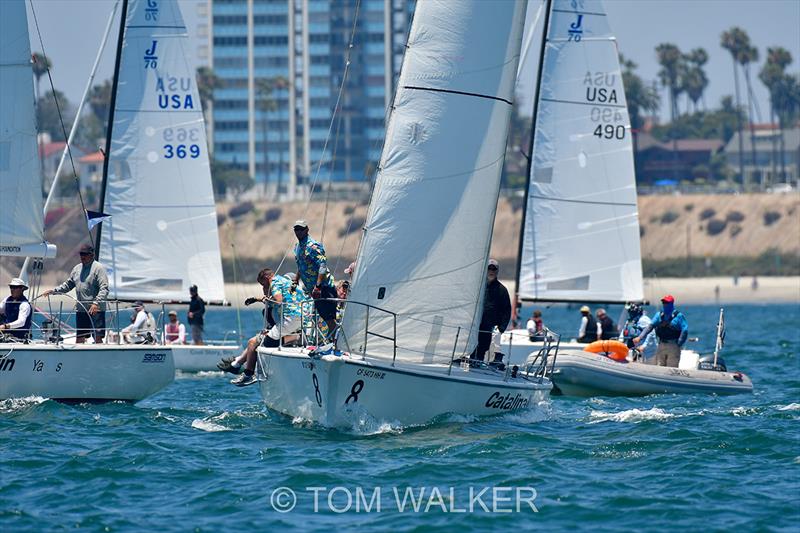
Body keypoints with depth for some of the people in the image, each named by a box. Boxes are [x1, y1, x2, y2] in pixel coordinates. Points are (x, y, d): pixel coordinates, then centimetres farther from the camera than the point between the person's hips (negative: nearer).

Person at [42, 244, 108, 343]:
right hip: (80, 310, 7)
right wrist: (53, 291, 12)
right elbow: (67, 285, 24)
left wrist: (96, 303, -27)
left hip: (96, 310, -7)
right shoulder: (77, 269, 17)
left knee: (98, 338, -12)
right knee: (79, 339, 10)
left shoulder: (99, 268, -6)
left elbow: (104, 289, -14)